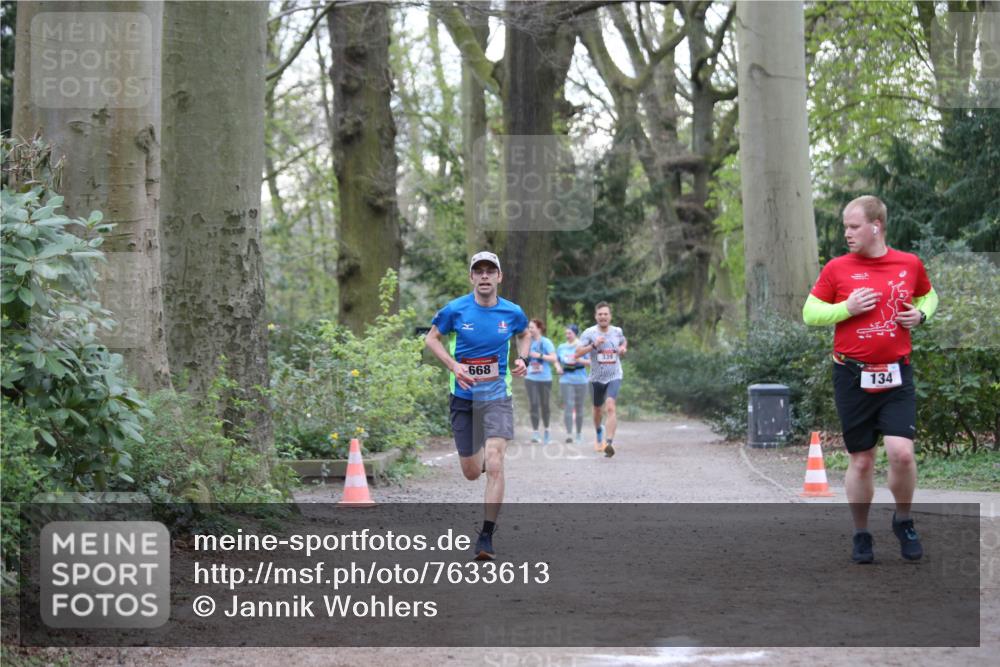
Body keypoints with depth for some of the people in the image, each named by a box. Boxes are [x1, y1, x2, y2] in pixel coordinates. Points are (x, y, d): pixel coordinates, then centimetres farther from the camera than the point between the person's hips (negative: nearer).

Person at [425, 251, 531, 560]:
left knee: (494, 464, -17)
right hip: (464, 396, 1)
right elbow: (431, 338, 6)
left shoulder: (513, 312, -2)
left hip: (497, 395, -1)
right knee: (471, 472, 8)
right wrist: (453, 365, -10)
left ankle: (487, 535, -10)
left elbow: (523, 335, 21)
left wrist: (523, 359, 1)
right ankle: (480, 455, 48)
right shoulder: (455, 310, -7)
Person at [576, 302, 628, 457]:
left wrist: (623, 348, 3)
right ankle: (599, 435, 49)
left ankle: (609, 443, -30)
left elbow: (624, 342, 26)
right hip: (596, 378, 1)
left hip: (614, 377, -1)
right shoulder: (589, 333, -8)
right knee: (597, 410, 19)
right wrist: (594, 345, -29)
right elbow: (577, 354, -17)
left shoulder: (617, 331, 1)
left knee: (610, 407, -22)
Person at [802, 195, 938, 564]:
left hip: (896, 375, 0)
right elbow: (810, 313, 3)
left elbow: (928, 296, 22)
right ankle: (861, 535, 21)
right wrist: (847, 308, -12)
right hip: (852, 377, 0)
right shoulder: (837, 268, 0)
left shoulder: (910, 264, 4)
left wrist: (921, 314, 1)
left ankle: (903, 521, 12)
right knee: (861, 461, 4)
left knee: (902, 452, -14)